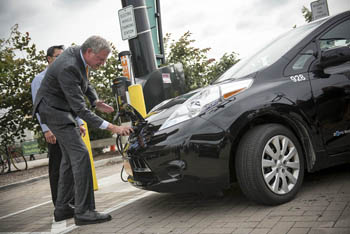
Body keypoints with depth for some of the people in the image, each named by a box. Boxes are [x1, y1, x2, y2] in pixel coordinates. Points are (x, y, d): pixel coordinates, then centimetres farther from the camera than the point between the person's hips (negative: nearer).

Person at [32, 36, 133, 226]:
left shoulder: (77, 52, -2)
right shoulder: (68, 67, -31)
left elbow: (84, 83, 15)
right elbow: (80, 109, -32)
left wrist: (96, 101, -4)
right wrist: (111, 127, -36)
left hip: (62, 108, 10)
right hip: (53, 110, -10)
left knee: (69, 156, 12)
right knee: (80, 154, -16)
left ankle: (62, 208, 19)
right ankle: (83, 211, -13)